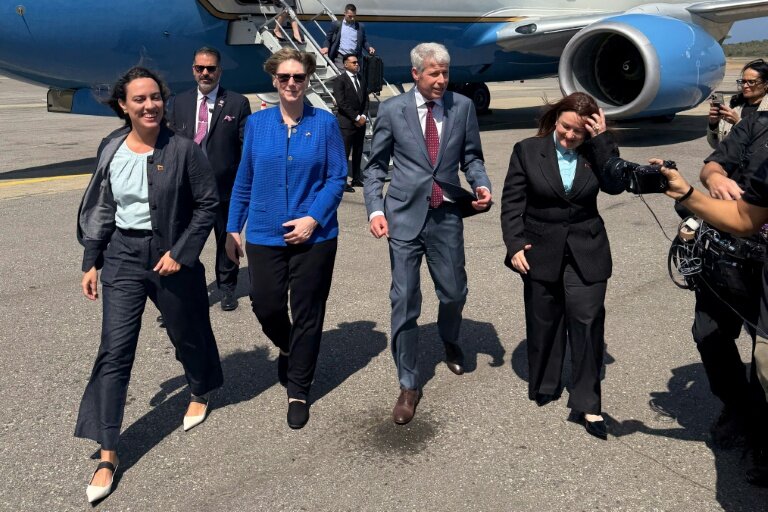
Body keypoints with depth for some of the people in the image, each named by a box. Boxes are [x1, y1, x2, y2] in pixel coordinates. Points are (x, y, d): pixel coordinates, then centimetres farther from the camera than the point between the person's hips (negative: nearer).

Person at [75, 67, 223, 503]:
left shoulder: (183, 149, -11)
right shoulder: (111, 149, 1)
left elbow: (208, 204, -9)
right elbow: (103, 210, 8)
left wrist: (181, 253, -15)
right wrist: (91, 262, 7)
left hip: (171, 255, -2)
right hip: (122, 257, 3)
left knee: (187, 333, 17)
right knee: (114, 351, -2)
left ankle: (201, 393, 50)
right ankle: (108, 454, 6)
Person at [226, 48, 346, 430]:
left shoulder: (325, 123, -4)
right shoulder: (257, 123, 3)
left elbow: (337, 178, -4)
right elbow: (244, 180, 8)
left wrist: (314, 218, -17)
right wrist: (233, 229, 7)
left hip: (314, 236, -2)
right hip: (264, 234, 2)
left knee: (307, 314, 7)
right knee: (266, 306, 4)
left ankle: (298, 391, 24)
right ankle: (287, 348, 40)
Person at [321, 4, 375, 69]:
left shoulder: (360, 26, 12)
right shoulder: (336, 25, 7)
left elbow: (364, 41, 17)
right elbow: (328, 38, 11)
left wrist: (369, 48, -4)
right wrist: (326, 47, -9)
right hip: (340, 57, -2)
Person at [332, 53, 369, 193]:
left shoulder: (361, 79, 14)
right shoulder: (340, 80, -7)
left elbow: (365, 99, 14)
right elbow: (341, 103, -15)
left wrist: (363, 116, -2)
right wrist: (356, 118, -14)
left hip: (361, 122, 7)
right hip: (346, 122, -7)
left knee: (358, 153, 12)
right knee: (344, 153, -5)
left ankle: (357, 178, 21)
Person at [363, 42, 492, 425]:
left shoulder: (463, 107, 1)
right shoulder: (392, 110, -2)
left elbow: (471, 157, 10)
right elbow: (376, 165, 3)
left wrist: (482, 184, -10)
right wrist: (375, 209, -9)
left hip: (446, 216, 2)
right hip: (404, 216, -1)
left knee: (454, 293, 13)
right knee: (404, 301, 0)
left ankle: (449, 342, 49)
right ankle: (409, 386, 15)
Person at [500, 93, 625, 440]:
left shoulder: (595, 154, 2)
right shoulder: (528, 151, -3)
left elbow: (616, 185, -14)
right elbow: (512, 202, -3)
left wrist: (603, 139, -16)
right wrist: (515, 245, -11)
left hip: (586, 255, 0)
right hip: (541, 254, 0)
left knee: (587, 323, -3)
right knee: (543, 323, 12)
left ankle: (587, 405, 6)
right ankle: (543, 387, 32)